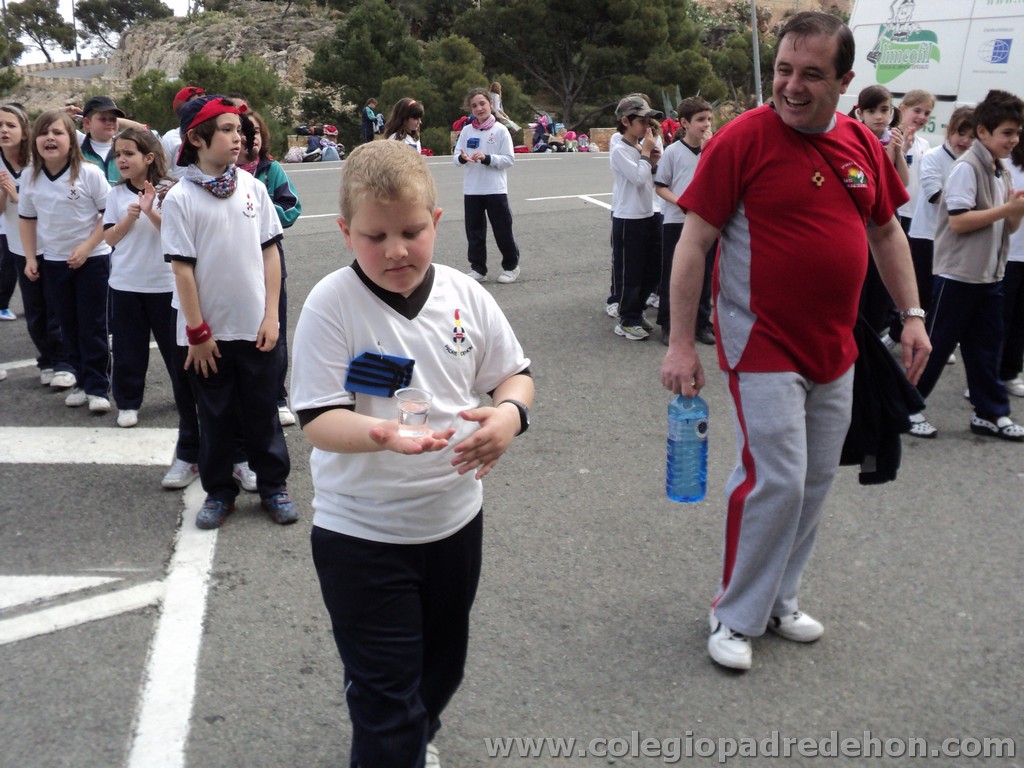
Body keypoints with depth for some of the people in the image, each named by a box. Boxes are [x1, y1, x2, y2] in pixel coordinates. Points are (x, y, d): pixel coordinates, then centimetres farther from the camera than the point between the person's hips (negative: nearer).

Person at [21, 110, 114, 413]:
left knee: (92, 325, 0)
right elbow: (27, 219, 12)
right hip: (53, 262, 5)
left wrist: (87, 247, -16)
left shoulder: (89, 173, -12)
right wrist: (30, 258, 6)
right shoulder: (33, 181, 1)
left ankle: (97, 387, 7)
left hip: (92, 259, -4)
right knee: (68, 326, 11)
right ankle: (81, 381, 21)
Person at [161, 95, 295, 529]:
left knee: (263, 411, 11)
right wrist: (197, 332, -9)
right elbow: (182, 268, -8)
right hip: (209, 331, -2)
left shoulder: (251, 187, 0)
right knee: (215, 416, 12)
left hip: (255, 327, 2)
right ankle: (219, 492, 27)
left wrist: (271, 315, -2)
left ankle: (273, 486, 26)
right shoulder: (180, 198, -8)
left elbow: (270, 252, 2)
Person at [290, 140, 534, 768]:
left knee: (442, 664, 27)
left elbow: (514, 373, 4)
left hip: (455, 516, 5)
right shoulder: (332, 303, -17)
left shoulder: (463, 294, -6)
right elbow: (319, 420, -19)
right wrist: (382, 434, -39)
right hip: (362, 533, -5)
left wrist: (510, 412, -19)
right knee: (386, 696, 3)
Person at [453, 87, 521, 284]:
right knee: (474, 231, 8)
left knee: (503, 230, 4)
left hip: (495, 189, -3)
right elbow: (456, 156, 7)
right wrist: (462, 158, -16)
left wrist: (487, 158, -19)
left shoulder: (500, 130, -4)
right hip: (471, 190, 3)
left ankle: (511, 266, 20)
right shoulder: (467, 131, 6)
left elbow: (509, 159, -7)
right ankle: (477, 268, 19)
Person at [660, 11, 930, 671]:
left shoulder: (863, 144, 4)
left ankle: (779, 599, 32)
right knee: (775, 481, -7)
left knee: (817, 481, 13)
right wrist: (681, 342, -15)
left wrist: (913, 315, 11)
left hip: (835, 349, 7)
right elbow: (695, 242, -13)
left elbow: (886, 231, 16)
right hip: (764, 346, -6)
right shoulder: (743, 139, -13)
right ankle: (736, 617, 13)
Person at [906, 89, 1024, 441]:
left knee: (986, 346, 12)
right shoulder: (967, 167, -13)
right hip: (958, 274, -8)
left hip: (989, 275, 8)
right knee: (936, 344, 0)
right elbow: (958, 221, -22)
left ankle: (991, 413, 20)